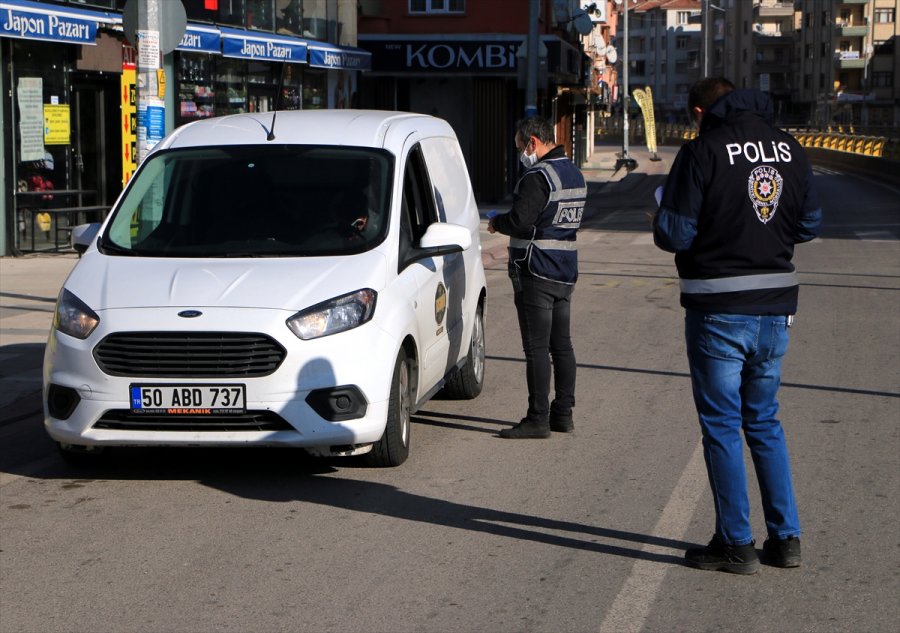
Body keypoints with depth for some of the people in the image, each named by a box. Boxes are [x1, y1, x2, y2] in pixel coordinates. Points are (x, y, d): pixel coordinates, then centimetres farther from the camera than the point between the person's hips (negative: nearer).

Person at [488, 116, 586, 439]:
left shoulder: (537, 177, -17)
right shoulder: (575, 175, 14)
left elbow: (520, 221, -24)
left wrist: (496, 222, -3)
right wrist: (508, 221, 15)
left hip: (535, 272, -9)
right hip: (566, 271, 9)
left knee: (537, 348, -7)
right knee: (562, 345, 13)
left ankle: (538, 419, -6)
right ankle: (563, 413, 18)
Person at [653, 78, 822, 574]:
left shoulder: (703, 151, -12)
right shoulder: (788, 148, 6)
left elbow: (673, 234, -14)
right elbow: (810, 224, 12)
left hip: (720, 311, -6)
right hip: (776, 308, 6)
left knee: (721, 425, 4)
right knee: (764, 421, 16)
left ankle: (735, 544, 7)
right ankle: (786, 537, 16)